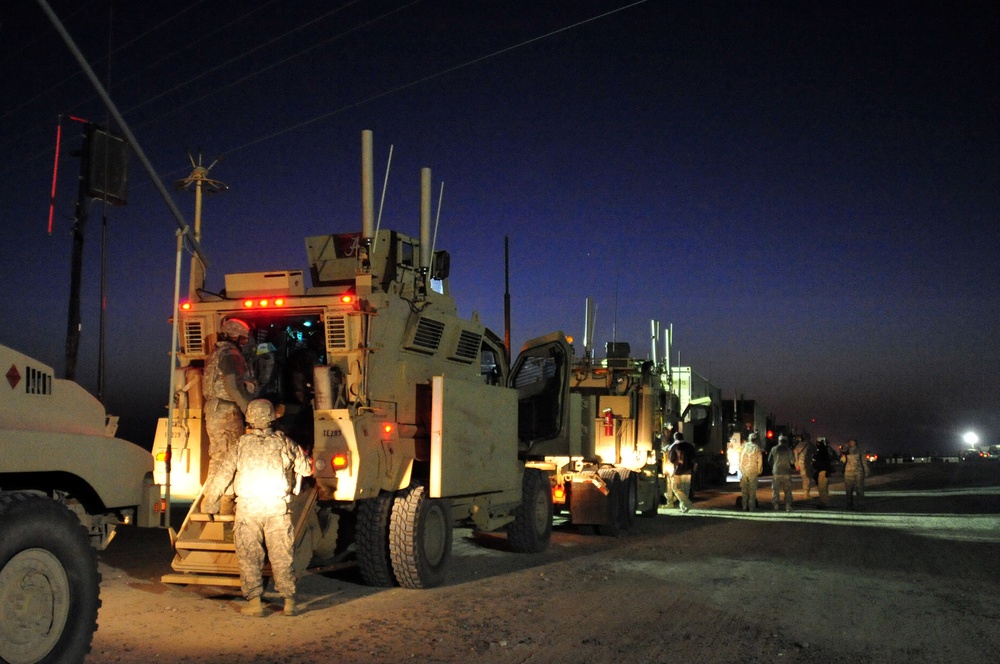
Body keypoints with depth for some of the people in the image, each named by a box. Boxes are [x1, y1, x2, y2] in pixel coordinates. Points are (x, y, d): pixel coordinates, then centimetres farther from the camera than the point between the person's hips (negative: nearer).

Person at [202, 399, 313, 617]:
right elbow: (306, 468, 14)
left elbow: (222, 475, 3)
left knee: (249, 556, 6)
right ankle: (289, 601, 5)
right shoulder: (284, 442, 5)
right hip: (278, 508, 1)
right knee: (281, 556, 6)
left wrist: (209, 502, 16)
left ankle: (254, 601, 1)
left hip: (247, 507, -1)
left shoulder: (241, 444, 2)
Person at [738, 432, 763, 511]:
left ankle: (745, 507, 11)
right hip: (753, 471, -3)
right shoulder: (757, 448, -6)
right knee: (752, 490, 3)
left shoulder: (744, 446, 2)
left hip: (743, 471, 3)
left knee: (744, 490, 10)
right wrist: (759, 471, 9)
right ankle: (752, 507, 1)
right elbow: (760, 461, -4)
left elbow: (740, 458, 7)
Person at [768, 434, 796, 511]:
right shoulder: (789, 450, -1)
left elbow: (769, 460, 3)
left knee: (775, 489, 6)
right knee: (788, 490, 7)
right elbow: (792, 461, 1)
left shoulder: (774, 449, -1)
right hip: (787, 472, 0)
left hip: (776, 472, 0)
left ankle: (775, 504, -1)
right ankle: (788, 506, 2)